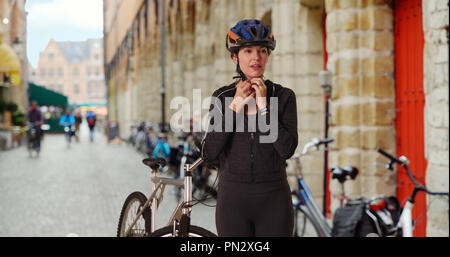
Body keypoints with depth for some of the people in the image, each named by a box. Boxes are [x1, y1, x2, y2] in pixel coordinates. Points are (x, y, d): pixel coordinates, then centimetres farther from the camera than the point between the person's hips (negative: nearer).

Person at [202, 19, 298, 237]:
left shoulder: (283, 96, -1)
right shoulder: (222, 97, 2)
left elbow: (287, 149, -12)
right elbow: (210, 153, -7)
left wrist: (263, 106, -14)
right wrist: (235, 106, -11)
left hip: (273, 197, -1)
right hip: (233, 196, 1)